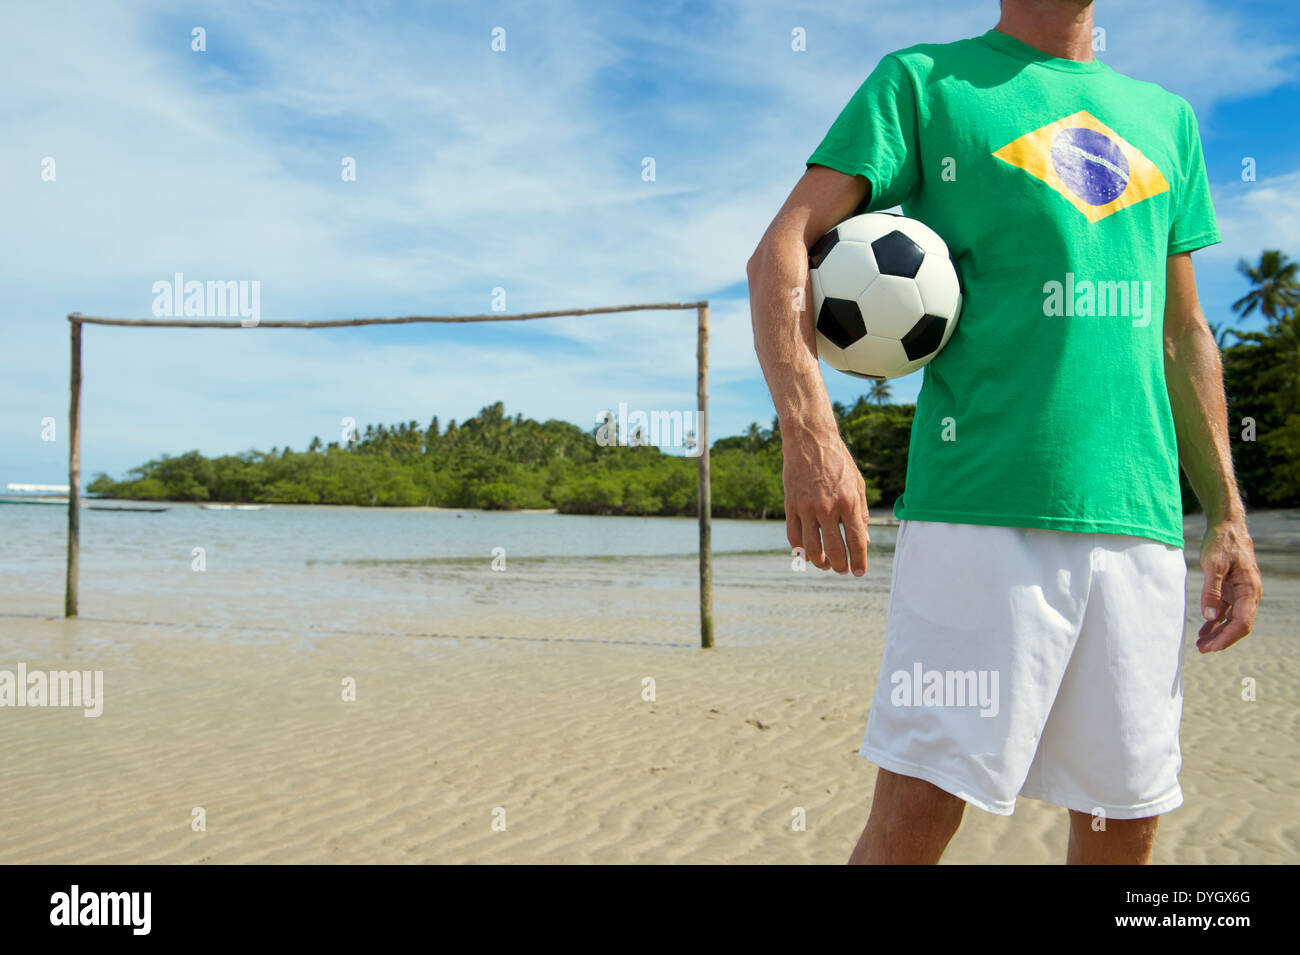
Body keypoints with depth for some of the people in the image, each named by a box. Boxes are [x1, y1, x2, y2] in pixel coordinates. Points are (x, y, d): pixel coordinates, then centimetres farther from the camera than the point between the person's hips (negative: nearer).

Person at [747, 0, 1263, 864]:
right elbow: (782, 251, -3)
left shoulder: (1165, 117, 23)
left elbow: (1183, 333, 23)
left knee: (1124, 822, 9)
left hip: (1140, 516, 5)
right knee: (917, 810, -8)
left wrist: (1228, 516, 16)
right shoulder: (925, 81, 8)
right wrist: (809, 433, -20)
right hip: (977, 506, -5)